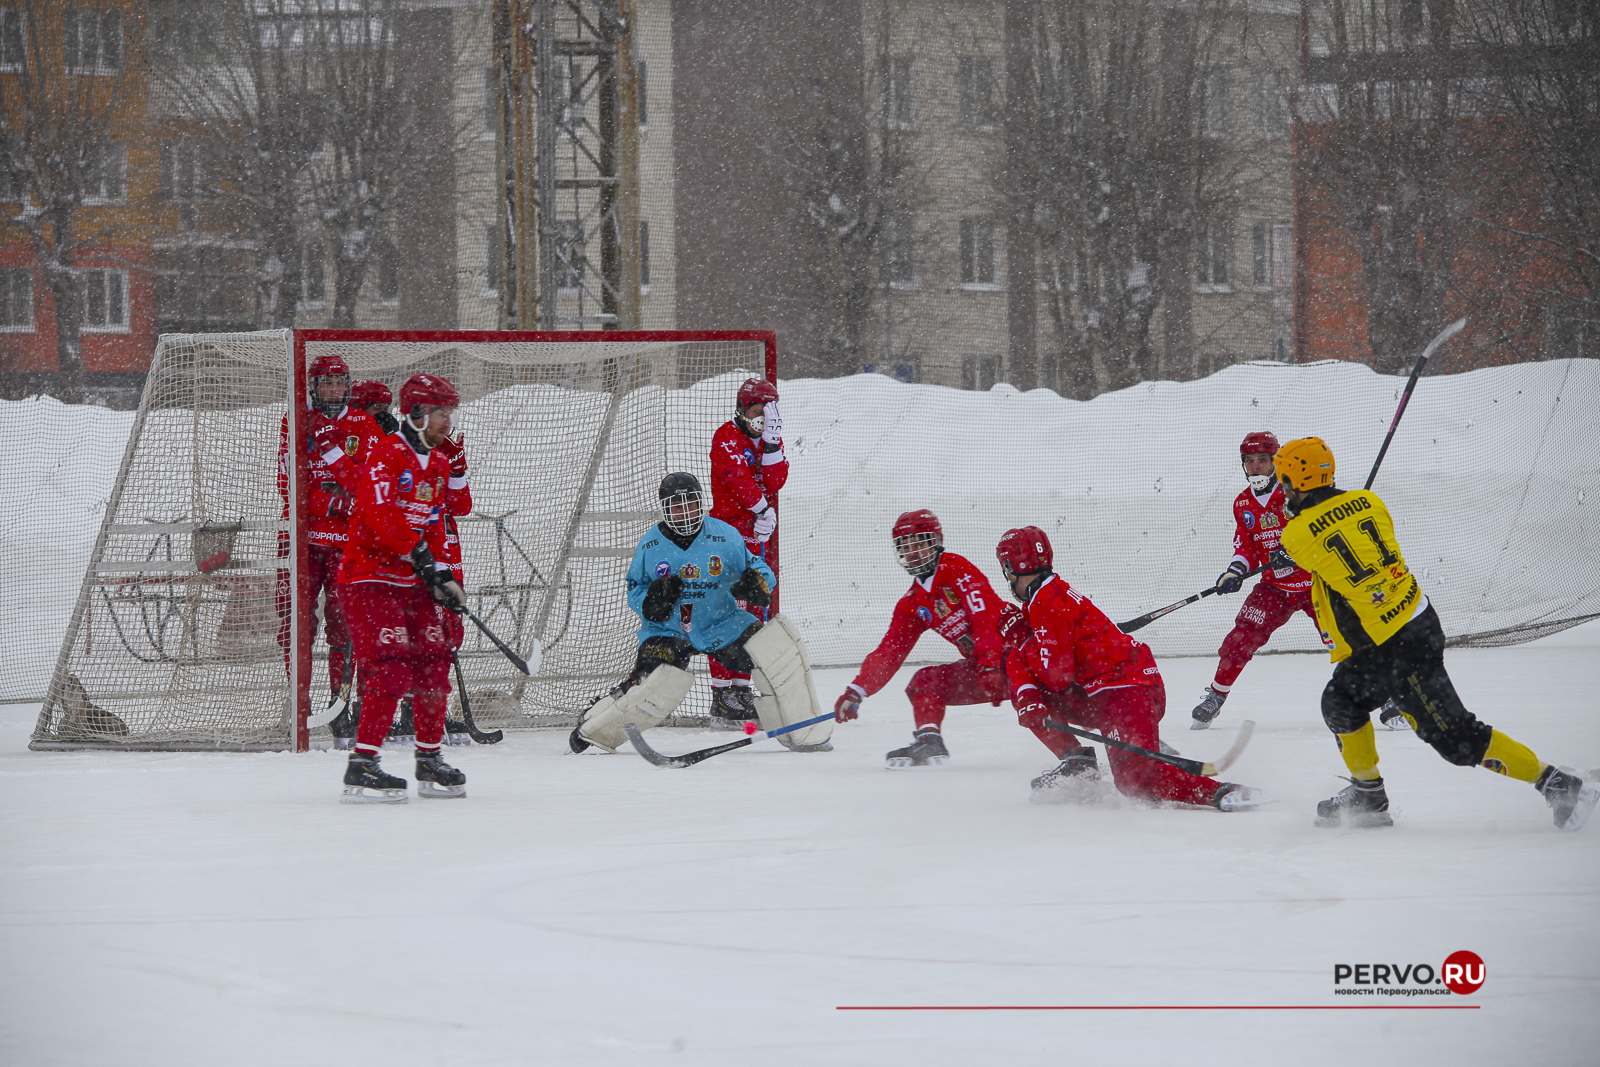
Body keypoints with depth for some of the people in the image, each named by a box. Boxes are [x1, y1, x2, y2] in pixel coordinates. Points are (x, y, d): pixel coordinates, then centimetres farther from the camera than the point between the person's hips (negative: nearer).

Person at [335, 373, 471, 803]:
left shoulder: (438, 464, 15)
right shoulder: (388, 454, -14)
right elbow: (380, 516, -24)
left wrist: (442, 574, 8)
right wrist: (417, 552, -26)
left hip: (413, 579, 9)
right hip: (370, 575, -9)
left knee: (432, 665, 8)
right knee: (391, 667, -17)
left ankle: (430, 760, 21)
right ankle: (362, 766, -17)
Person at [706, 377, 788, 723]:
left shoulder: (771, 442, 15)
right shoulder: (727, 437, -6)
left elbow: (775, 481, -1)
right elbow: (736, 477, -19)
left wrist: (771, 442, -11)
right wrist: (762, 510, -25)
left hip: (758, 536, 8)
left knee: (753, 611, 9)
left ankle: (741, 687, 16)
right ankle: (721, 693, -13)